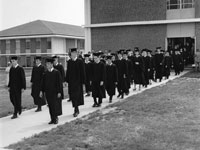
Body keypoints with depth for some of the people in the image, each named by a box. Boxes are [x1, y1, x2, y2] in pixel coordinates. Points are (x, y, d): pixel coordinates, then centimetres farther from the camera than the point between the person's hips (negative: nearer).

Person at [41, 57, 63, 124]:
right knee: (50, 106, 8)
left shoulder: (56, 72, -8)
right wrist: (41, 91, 4)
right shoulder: (45, 73, 6)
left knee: (55, 105, -4)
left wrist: (59, 92, -11)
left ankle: (56, 118, 9)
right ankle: (53, 119, 15)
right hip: (48, 92, 5)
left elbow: (59, 82, -8)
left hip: (55, 92, -5)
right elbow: (43, 82, 10)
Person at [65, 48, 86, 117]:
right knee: (72, 96, 8)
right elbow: (68, 72, 10)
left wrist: (82, 81, -8)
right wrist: (67, 80, 6)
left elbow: (82, 72, -5)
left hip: (78, 81, -4)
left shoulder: (80, 61, -5)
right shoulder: (69, 62, 7)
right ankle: (76, 110, 21)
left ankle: (76, 110, -5)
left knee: (76, 96, -9)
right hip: (71, 81, 5)